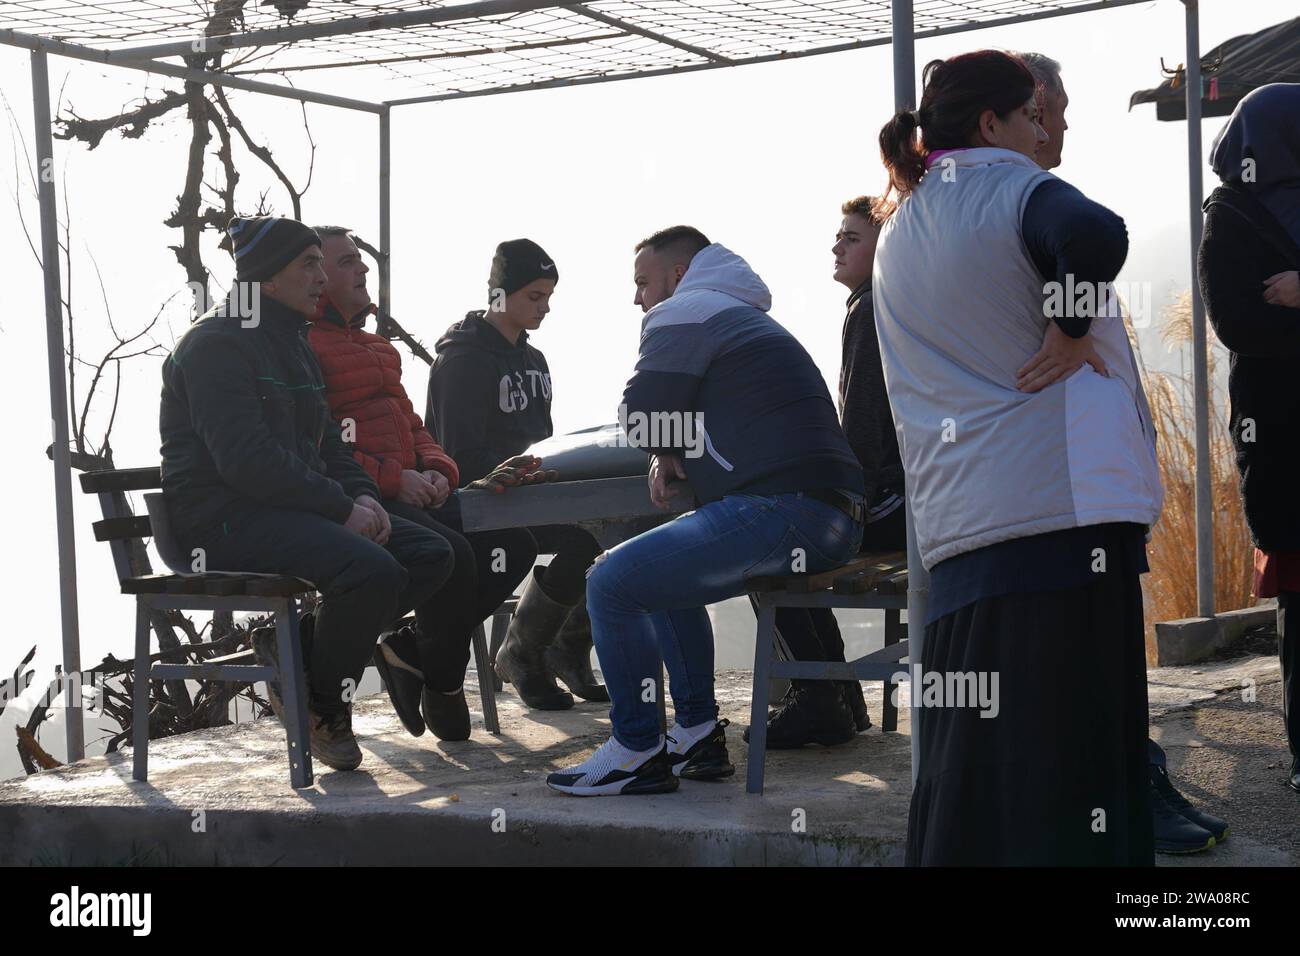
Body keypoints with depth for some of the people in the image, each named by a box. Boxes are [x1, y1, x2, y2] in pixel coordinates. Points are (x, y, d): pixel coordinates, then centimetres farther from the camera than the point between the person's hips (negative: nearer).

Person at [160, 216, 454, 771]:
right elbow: (245, 459, -21)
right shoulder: (217, 344, -10)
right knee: (373, 571, -31)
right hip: (224, 516, -10)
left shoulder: (293, 345, 21)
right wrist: (340, 506, -20)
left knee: (431, 556, -6)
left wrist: (363, 497, 2)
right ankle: (323, 704, -8)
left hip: (290, 509, 10)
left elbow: (326, 443, 23)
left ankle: (303, 659, -3)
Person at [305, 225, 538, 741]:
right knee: (452, 554, -31)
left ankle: (409, 648, -3)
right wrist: (391, 479, -19)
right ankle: (442, 686, -8)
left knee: (514, 542, -11)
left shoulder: (375, 346, 27)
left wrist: (436, 469, 5)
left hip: (411, 491, 9)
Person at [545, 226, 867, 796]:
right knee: (660, 572, 28)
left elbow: (640, 421, -5)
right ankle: (698, 737, 24)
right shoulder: (742, 317, 31)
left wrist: (666, 453, 17)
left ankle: (637, 752, -5)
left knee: (612, 582, -11)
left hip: (783, 510, -11)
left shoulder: (681, 314, -1)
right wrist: (672, 459, 12)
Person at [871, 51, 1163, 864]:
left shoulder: (900, 230, 18)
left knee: (968, 747, 9)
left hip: (957, 516, 7)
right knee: (1074, 736, -4)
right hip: (1065, 498, -7)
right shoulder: (1011, 188, -4)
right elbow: (1094, 238, -26)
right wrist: (1073, 332, -12)